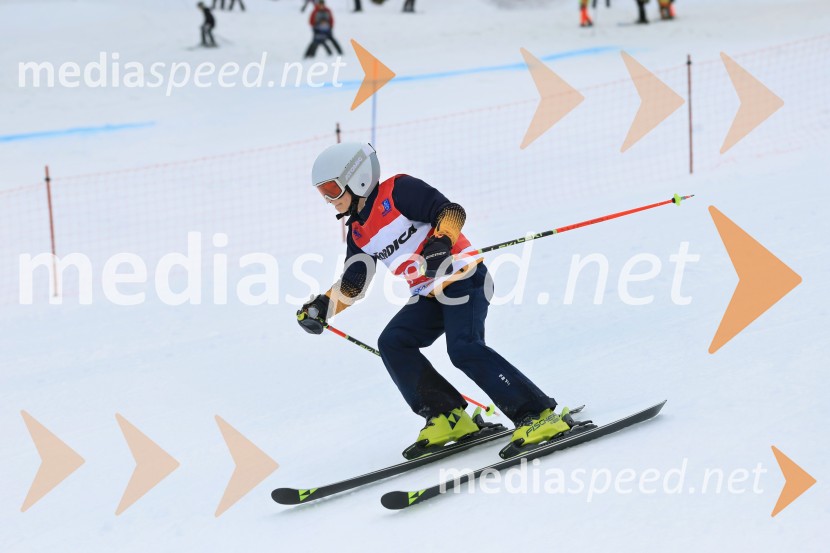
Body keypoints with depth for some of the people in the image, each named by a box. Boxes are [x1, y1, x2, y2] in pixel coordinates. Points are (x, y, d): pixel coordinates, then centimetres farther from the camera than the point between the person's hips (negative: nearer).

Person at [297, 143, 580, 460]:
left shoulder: (398, 191, -9)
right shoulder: (358, 233, 14)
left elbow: (451, 211, -16)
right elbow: (351, 285, 18)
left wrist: (442, 242, -35)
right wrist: (320, 307, 3)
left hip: (462, 278, -8)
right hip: (430, 296, 8)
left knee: (464, 349, -26)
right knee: (392, 343, -8)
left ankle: (540, 416, -28)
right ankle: (448, 416, -6)